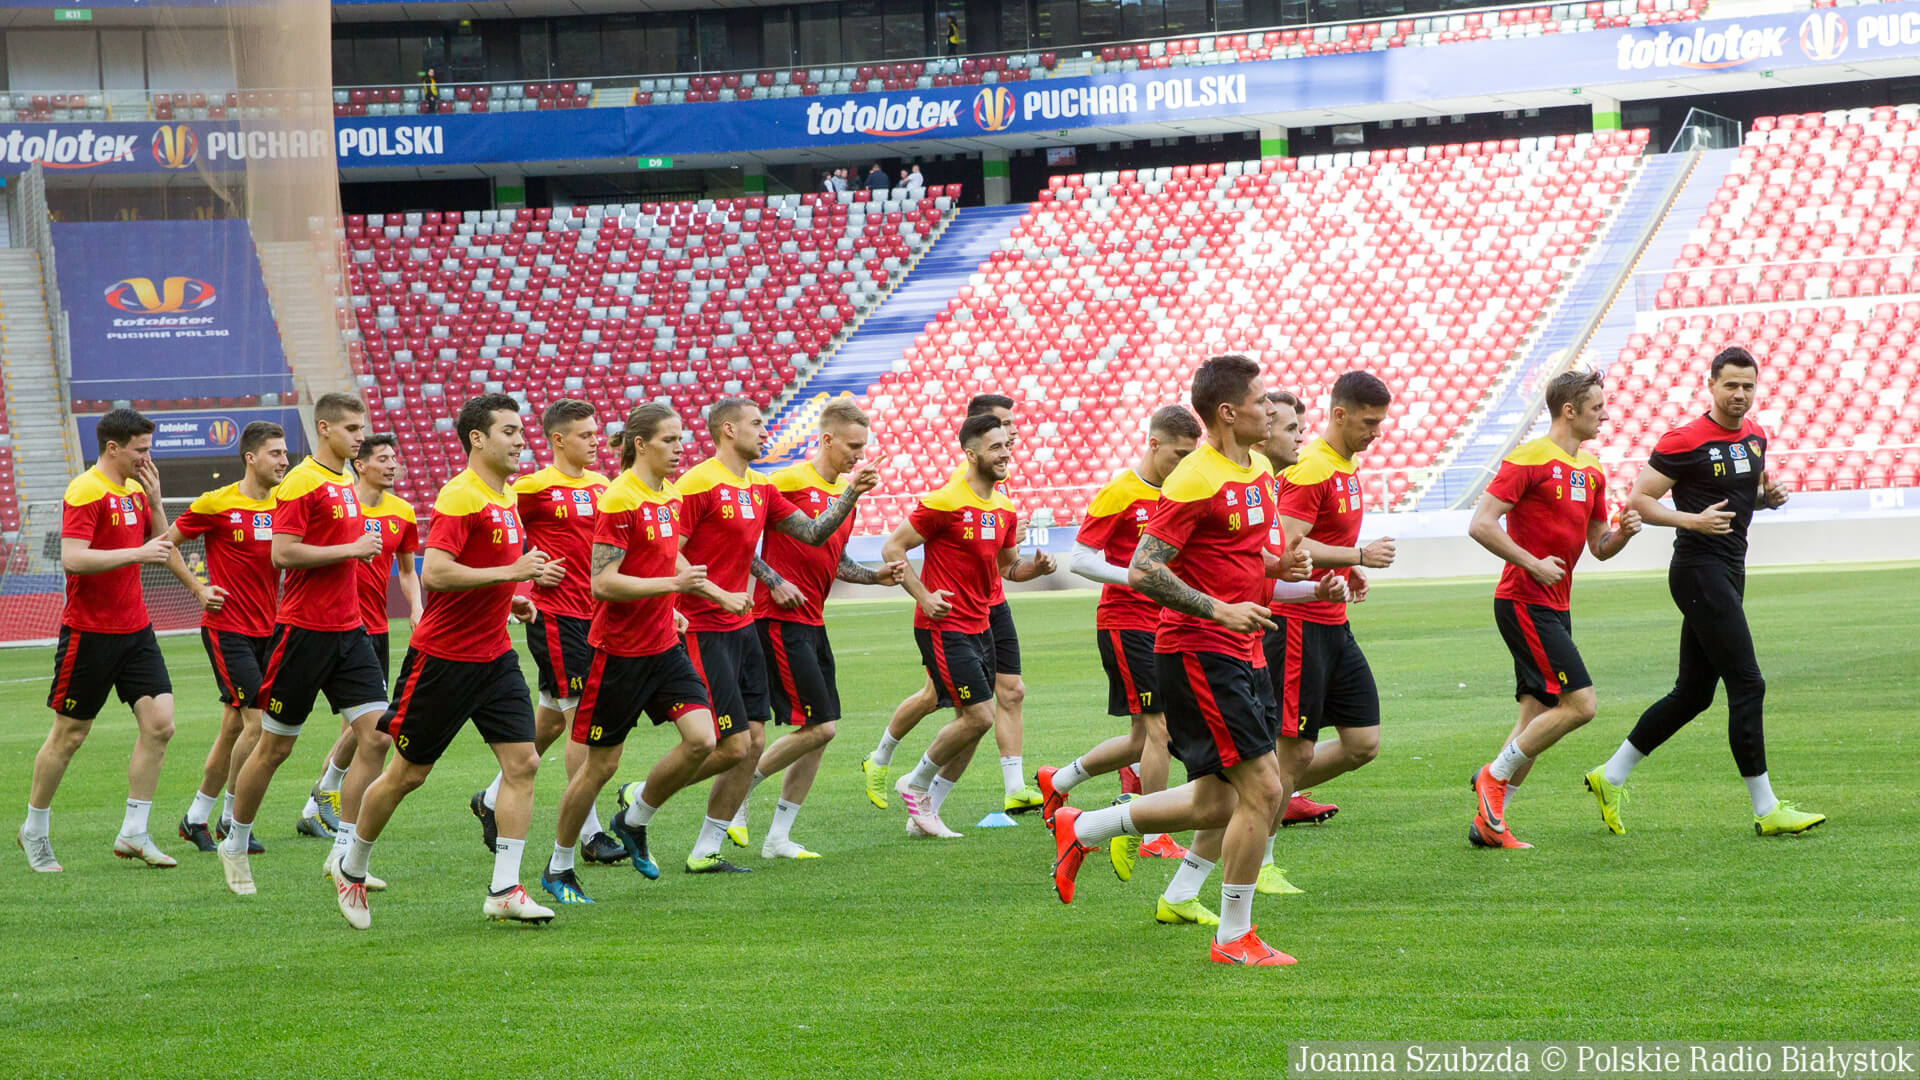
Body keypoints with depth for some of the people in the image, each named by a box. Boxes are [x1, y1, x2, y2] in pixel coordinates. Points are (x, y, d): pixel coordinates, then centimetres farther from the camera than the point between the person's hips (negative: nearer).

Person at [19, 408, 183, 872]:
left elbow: (163, 550, 14)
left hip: (135, 629, 7)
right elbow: (72, 559, -24)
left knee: (159, 724, -4)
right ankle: (34, 831, 21)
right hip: (89, 633, -7)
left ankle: (133, 834, 3)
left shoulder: (136, 491, 10)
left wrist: (155, 502, 0)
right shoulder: (86, 492, -15)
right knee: (68, 735, 4)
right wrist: (137, 553, -24)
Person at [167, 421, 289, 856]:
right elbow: (166, 543, 1)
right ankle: (232, 819, -3)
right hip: (227, 628, -6)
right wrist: (198, 590, -5)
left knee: (234, 726, 8)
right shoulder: (216, 504, -9)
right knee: (258, 721, -14)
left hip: (266, 630, 6)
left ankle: (197, 817, 19)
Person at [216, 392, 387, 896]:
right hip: (303, 631, -7)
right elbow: (284, 553, -19)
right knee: (275, 745, 3)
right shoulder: (300, 483, -12)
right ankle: (235, 846, 21)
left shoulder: (346, 483, 14)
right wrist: (352, 548, -17)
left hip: (348, 629, 7)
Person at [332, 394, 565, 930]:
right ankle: (351, 870, 24)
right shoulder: (460, 497, -17)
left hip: (493, 655, 8)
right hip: (443, 657, -8)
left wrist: (509, 600, 9)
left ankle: (505, 891, -2)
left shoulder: (506, 499, 12)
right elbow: (434, 572, -28)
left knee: (523, 762, -4)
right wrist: (510, 572, -27)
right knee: (407, 773, 4)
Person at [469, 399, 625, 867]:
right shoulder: (535, 487, -9)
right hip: (555, 615, -8)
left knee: (552, 718, 14)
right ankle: (590, 834, -5)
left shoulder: (600, 486, 12)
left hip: (591, 615, 8)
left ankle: (492, 799, 30)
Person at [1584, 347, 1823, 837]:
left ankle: (1610, 777, 23)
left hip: (1728, 575, 9)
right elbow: (1639, 499, -9)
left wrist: (1770, 495, 5)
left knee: (1693, 692, 12)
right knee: (1748, 686, -11)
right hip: (1700, 571, -9)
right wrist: (1692, 520, -22)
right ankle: (1766, 810, -7)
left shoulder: (1755, 435, 12)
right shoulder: (1684, 441, -12)